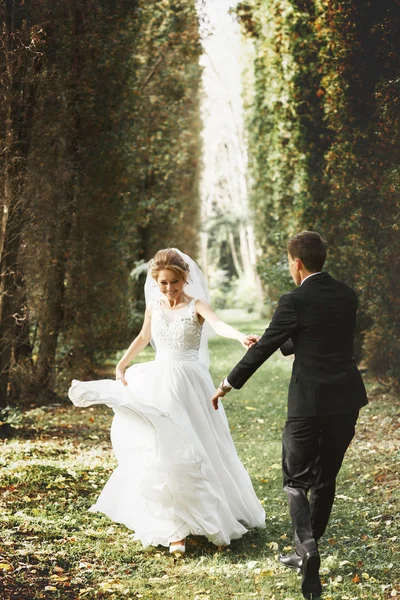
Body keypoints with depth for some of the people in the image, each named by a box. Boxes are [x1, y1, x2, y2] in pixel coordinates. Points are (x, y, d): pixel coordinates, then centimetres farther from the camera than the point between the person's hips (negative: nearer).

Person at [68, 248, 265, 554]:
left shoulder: (196, 306, -10)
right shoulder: (154, 307, 5)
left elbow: (219, 324, -31)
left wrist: (241, 336, -51)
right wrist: (121, 366, 21)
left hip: (189, 387, -4)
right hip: (158, 385, 4)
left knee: (192, 451, -1)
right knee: (161, 453, 0)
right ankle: (174, 528, 6)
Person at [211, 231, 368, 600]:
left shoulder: (295, 302, -12)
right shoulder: (347, 295, 7)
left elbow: (262, 349, -6)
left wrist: (228, 386, 8)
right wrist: (276, 343, 30)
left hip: (310, 403, -6)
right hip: (347, 401, 6)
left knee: (296, 481, 7)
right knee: (325, 479, 18)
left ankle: (308, 548, -13)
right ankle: (306, 553, 30)